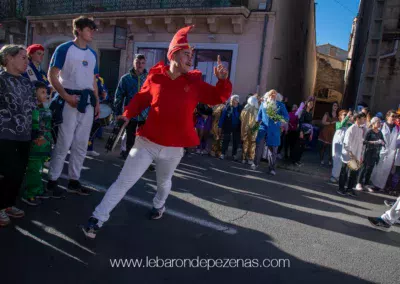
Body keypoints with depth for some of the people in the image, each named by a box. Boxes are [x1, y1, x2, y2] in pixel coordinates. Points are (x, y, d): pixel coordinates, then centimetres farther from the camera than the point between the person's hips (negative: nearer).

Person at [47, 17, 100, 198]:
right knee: (64, 142, -5)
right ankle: (52, 181, 9)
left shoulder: (93, 54, 16)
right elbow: (52, 76, -7)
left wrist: (97, 102, 12)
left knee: (81, 145, 8)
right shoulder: (64, 49, -3)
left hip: (88, 102, 6)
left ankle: (74, 181, 19)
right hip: (70, 101, -6)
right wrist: (67, 97, -17)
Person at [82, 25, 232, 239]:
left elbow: (218, 97, 3)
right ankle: (98, 219, 11)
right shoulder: (155, 77, -4)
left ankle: (159, 205, 56)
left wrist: (223, 80, -14)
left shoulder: (195, 83, 1)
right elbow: (141, 99, 8)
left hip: (174, 148, 2)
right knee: (124, 182, 0)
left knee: (164, 181, 25)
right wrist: (127, 115, -4)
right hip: (147, 142, -2)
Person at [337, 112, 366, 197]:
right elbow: (346, 144, -18)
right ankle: (341, 189, 18)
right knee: (344, 173, 5)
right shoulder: (351, 129, -14)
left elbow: (360, 144, 14)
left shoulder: (361, 130, 9)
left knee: (354, 173, 8)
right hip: (348, 156, -7)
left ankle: (349, 189, 22)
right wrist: (351, 154, -20)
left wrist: (361, 156, 11)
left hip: (356, 157, 7)